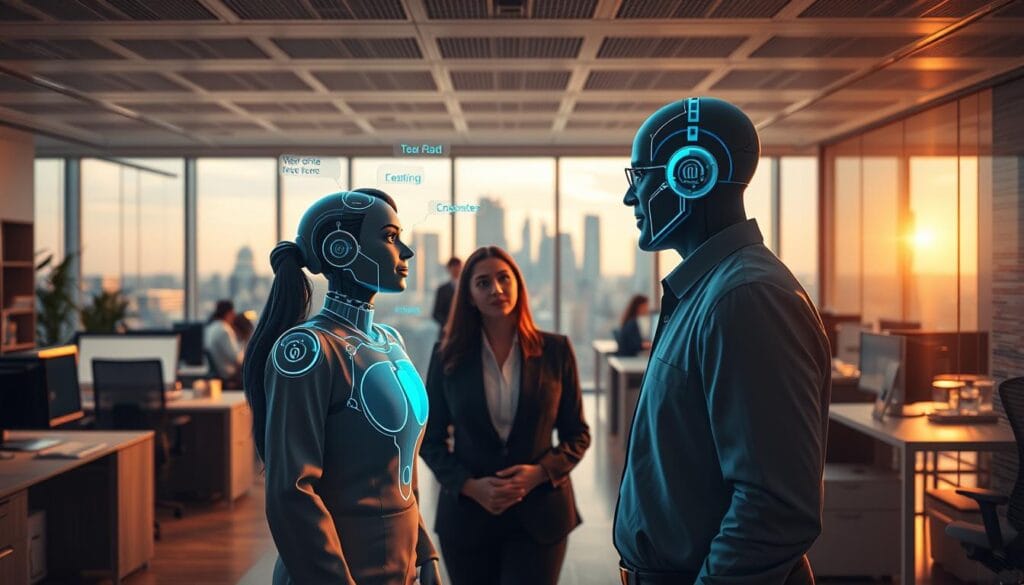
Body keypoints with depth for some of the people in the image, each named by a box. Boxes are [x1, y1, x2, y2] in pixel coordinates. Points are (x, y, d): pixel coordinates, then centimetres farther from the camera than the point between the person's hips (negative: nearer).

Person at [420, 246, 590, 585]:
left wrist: (541, 472, -12)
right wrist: (470, 485, -11)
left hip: (538, 518, -1)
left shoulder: (555, 351, 0)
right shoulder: (448, 356, 1)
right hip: (467, 516, 1)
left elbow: (577, 434, 5)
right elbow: (431, 439, 4)